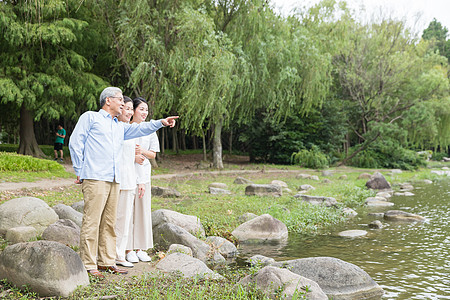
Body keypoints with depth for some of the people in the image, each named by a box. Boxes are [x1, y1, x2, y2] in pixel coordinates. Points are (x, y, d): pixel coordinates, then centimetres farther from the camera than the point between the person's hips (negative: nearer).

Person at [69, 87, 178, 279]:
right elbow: (75, 142, 2)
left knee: (109, 222, 9)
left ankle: (106, 261, 16)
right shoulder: (90, 117, 7)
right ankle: (88, 265, -4)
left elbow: (140, 129, 17)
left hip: (114, 180, 7)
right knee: (91, 221, -8)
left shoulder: (120, 127, 27)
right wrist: (80, 171, -3)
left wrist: (161, 122, 2)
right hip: (94, 178, -7)